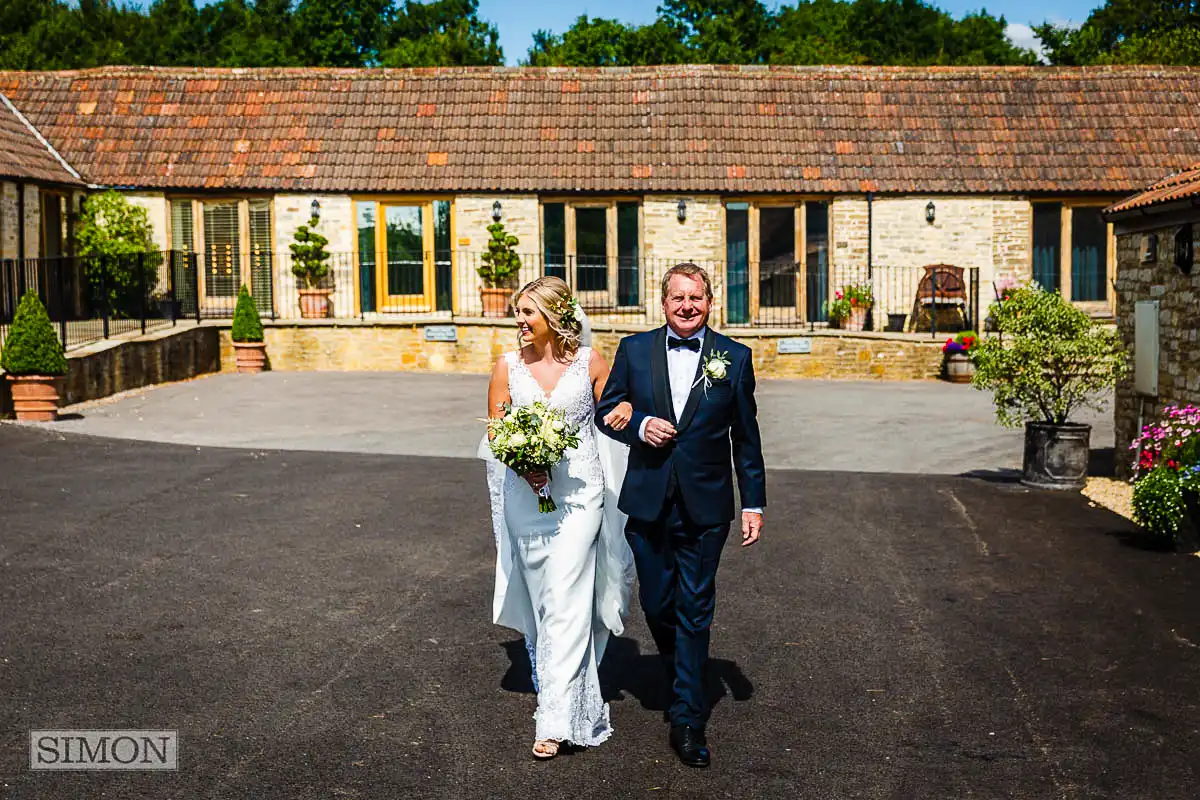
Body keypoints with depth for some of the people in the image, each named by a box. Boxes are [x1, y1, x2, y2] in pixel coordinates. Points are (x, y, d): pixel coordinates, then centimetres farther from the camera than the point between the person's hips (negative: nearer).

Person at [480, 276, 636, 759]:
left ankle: (556, 718, -7)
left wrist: (625, 409, -15)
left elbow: (613, 413, 9)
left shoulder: (589, 362, 0)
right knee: (539, 597, 12)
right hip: (525, 494, 3)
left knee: (566, 601, -8)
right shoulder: (508, 367, 5)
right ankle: (554, 685, 33)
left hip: (579, 491, -3)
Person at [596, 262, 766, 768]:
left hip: (705, 506, -2)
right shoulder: (634, 350, 3)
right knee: (656, 603, 11)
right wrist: (639, 426, -12)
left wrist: (754, 503, 2)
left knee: (695, 610, 1)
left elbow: (746, 437, 3)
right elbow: (606, 411, 9)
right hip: (647, 503, 2)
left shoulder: (734, 357, 0)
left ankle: (688, 721, 9)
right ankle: (681, 675, 39)